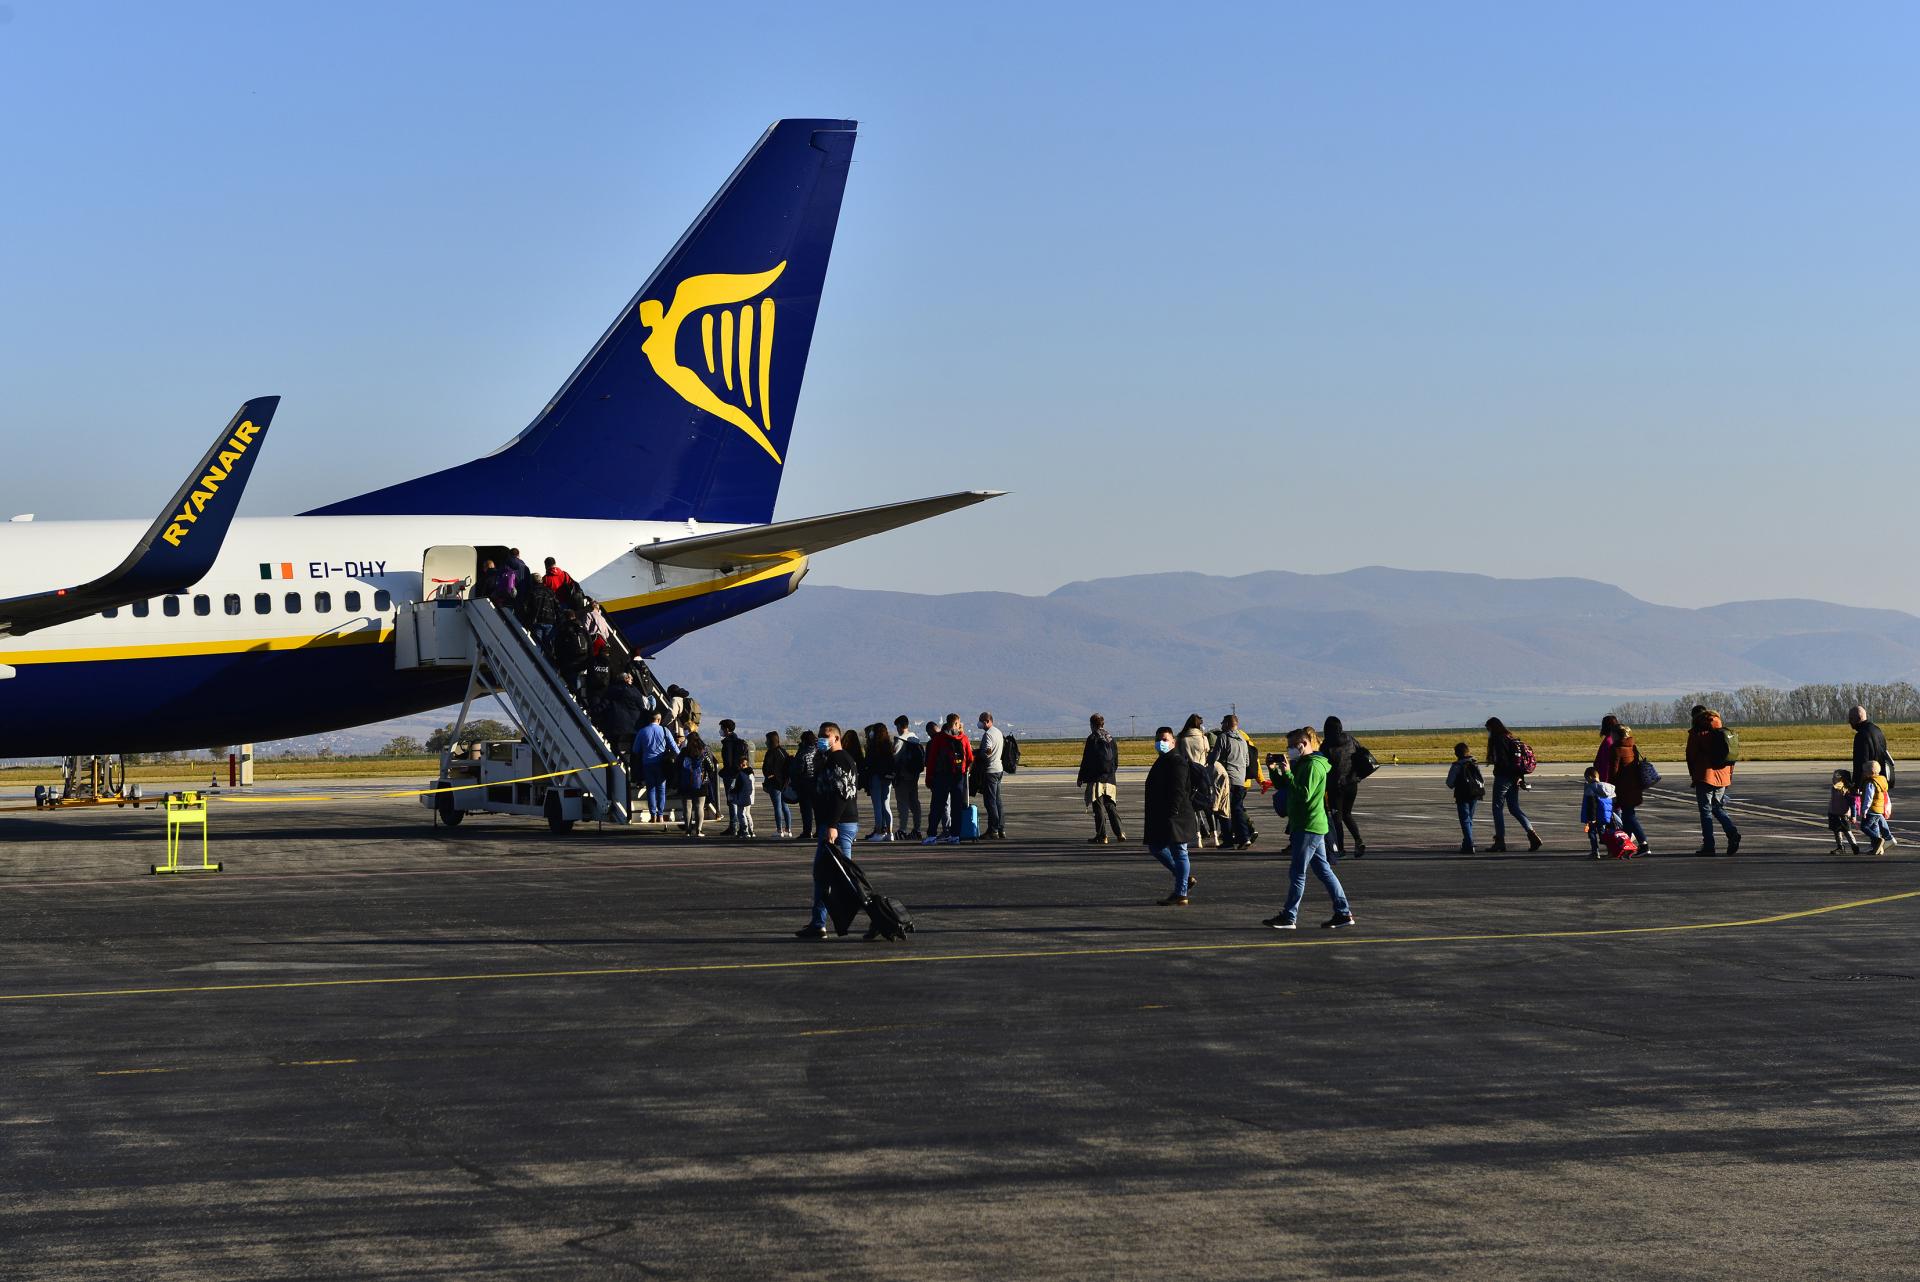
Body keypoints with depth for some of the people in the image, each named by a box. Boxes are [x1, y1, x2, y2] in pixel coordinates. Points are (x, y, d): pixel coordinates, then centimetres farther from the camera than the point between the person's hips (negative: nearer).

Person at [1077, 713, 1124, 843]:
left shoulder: (1092, 738, -8)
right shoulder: (1111, 739, 12)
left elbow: (1086, 760, -9)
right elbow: (1116, 761, 18)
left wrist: (1081, 778, -2)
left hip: (1096, 779, -6)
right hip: (1110, 779, 6)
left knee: (1099, 807, -3)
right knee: (1111, 806, 12)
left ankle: (1102, 836, -3)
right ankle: (1119, 833, 6)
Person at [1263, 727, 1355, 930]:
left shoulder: (1313, 766, -13)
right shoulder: (1302, 764, 19)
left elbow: (1304, 795, -24)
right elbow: (1285, 789, 24)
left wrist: (1288, 774, -21)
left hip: (1308, 827, -11)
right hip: (1314, 827, 11)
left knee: (1297, 872, -6)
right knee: (1323, 870, 10)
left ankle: (1289, 917, -2)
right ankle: (1343, 912, 11)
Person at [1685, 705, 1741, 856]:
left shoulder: (1696, 733, -6)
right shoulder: (1724, 731, 9)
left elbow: (1691, 756, -6)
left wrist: (1693, 776, 5)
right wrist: (1729, 776, 17)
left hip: (1705, 777, -5)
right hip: (1723, 777, 5)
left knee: (1706, 811, 1)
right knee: (1718, 808, 19)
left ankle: (1708, 846, -2)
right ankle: (1732, 833, -4)